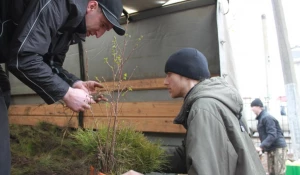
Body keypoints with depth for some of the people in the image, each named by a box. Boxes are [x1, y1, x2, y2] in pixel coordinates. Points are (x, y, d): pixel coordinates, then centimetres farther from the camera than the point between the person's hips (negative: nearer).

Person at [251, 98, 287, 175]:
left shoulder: (267, 117, -15)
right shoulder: (261, 118, 16)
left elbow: (272, 135, -24)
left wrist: (261, 147, -30)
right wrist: (263, 148, 13)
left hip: (278, 147, -10)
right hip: (271, 149, 10)